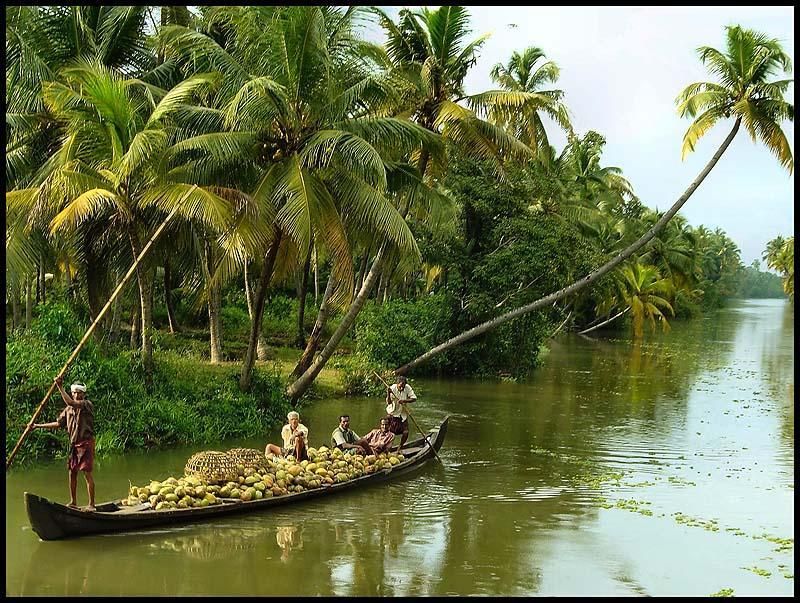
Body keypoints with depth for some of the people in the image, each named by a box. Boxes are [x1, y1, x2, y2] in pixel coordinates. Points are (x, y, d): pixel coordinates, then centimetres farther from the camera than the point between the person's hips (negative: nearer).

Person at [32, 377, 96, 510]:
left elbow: (70, 403, -26)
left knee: (87, 473, -9)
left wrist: (60, 387, -24)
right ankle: (73, 502, 22)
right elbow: (58, 423, 22)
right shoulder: (68, 409, 14)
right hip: (74, 444, 7)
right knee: (72, 472, 10)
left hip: (86, 442, -7)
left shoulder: (87, 404, -9)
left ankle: (91, 504, -6)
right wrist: (39, 426, 21)